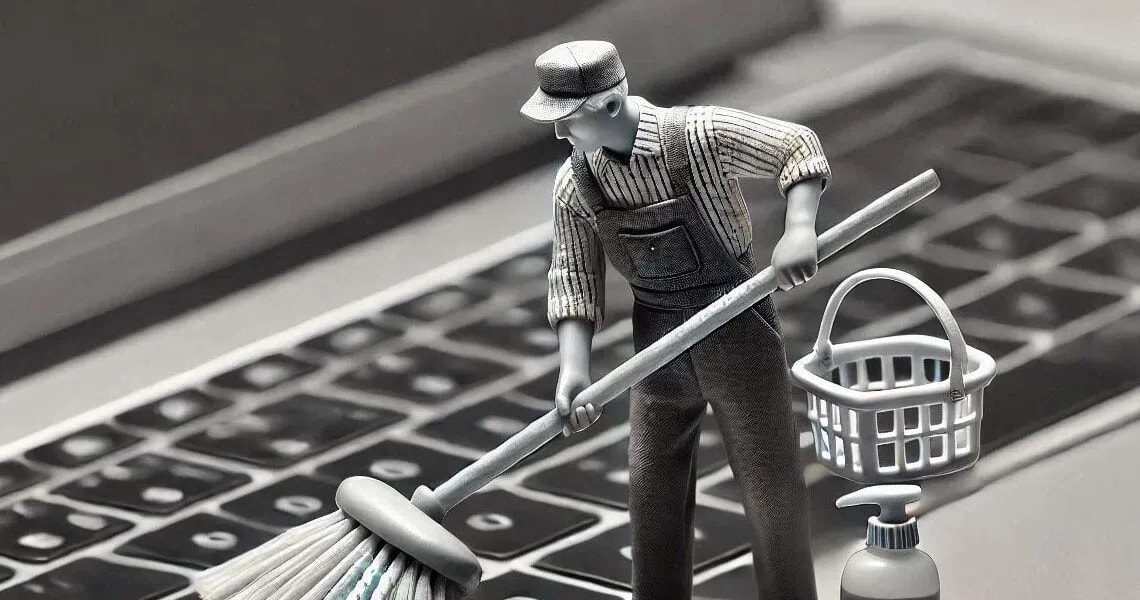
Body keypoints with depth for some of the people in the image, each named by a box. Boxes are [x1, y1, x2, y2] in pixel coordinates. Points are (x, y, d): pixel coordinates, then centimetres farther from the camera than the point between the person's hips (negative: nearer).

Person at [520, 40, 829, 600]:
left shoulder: (700, 134, -21)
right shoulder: (574, 183, -8)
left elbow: (798, 148, -12)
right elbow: (574, 280, -5)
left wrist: (799, 230, -29)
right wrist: (573, 369, -20)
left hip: (738, 335, -4)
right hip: (661, 346, 5)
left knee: (771, 491, 1)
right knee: (654, 495, 12)